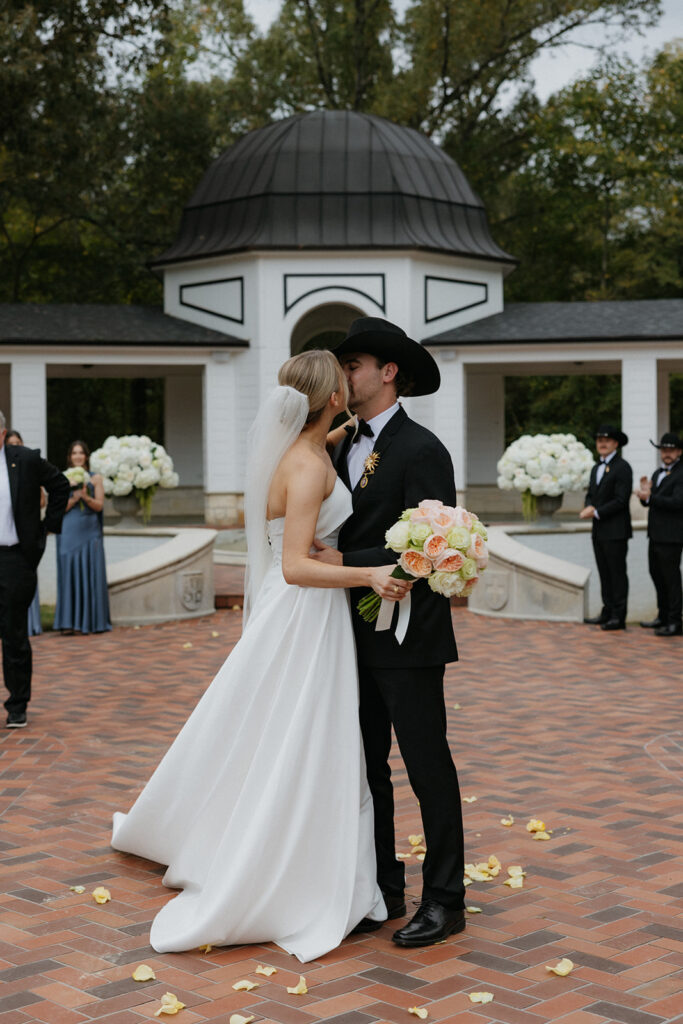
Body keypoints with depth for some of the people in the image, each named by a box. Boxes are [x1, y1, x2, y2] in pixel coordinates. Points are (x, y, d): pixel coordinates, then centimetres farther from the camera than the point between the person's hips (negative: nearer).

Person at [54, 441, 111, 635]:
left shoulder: (95, 478, 7)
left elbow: (99, 505, 2)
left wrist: (86, 496, -16)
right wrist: (74, 498, -14)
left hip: (90, 532, 0)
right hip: (69, 532, 0)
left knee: (91, 573, -1)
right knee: (69, 573, -2)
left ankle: (89, 621, 6)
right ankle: (69, 622, 1)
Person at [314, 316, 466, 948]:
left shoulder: (422, 450, -12)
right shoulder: (346, 449, 12)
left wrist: (345, 563, -18)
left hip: (407, 638, -8)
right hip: (358, 637, 8)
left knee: (428, 766, 0)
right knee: (366, 766, 13)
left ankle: (445, 900, 11)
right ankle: (383, 889, 25)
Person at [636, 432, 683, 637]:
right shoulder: (658, 472, 15)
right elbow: (649, 502, 16)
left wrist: (649, 497, -24)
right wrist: (645, 493, -6)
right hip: (656, 534, 9)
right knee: (656, 574, 17)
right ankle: (663, 617, 29)